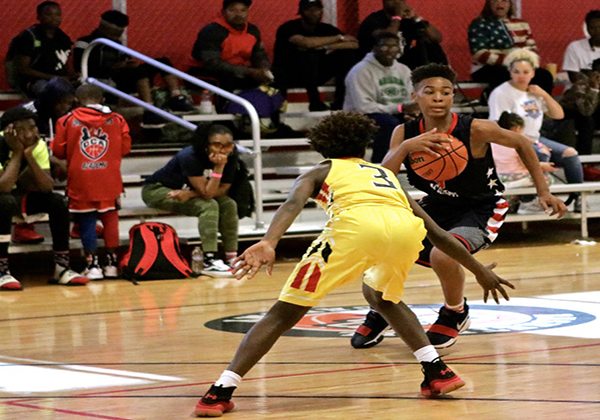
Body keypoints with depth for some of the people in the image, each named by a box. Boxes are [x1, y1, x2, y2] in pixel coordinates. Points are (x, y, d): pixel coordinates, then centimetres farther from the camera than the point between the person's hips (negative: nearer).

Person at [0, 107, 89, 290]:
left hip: (20, 196, 6)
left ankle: (62, 268, -11)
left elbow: (47, 187, -20)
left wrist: (29, 154, -28)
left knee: (58, 201, -16)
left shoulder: (38, 145, -11)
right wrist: (17, 152, -32)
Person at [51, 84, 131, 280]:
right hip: (109, 182, 2)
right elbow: (125, 148, 6)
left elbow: (58, 151, 2)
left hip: (80, 182, -1)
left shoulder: (67, 121, -3)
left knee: (86, 222, 4)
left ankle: (92, 264, 2)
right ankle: (111, 262, 13)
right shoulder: (117, 120, 2)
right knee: (110, 218, 12)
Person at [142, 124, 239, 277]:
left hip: (186, 190, 7)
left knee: (229, 204, -16)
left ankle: (232, 258, -15)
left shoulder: (231, 156, -14)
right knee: (208, 206, -29)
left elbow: (223, 189, -15)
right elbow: (207, 193, -35)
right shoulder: (190, 157, -32)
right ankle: (210, 262, -35)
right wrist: (219, 167, -41)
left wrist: (191, 194, -27)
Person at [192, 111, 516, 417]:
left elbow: (293, 204, 7)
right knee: (382, 298, 35)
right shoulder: (386, 175, 42)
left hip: (356, 224, -3)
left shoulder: (319, 173, 32)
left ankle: (220, 393, -5)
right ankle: (438, 372, 24)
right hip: (405, 227, 4)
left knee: (285, 312, 4)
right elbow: (438, 235, 44)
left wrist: (268, 243, -10)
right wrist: (480, 271, 54)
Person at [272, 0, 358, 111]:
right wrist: (339, 38, -22)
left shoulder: (325, 28, 2)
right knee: (310, 53, -33)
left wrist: (325, 47, -24)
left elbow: (354, 44, -9)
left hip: (313, 76, 6)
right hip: (286, 77, -6)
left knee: (347, 53, -10)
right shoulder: (289, 28, -14)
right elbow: (306, 42, -35)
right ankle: (315, 102, -29)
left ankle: (339, 102, -17)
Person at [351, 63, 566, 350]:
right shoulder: (405, 134, -12)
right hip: (436, 207, 5)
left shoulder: (475, 130, -24)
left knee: (442, 255, -32)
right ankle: (381, 313, 25)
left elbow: (522, 144, -7)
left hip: (481, 208, -5)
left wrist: (543, 192, -4)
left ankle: (455, 314, 0)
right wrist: (405, 147, -38)